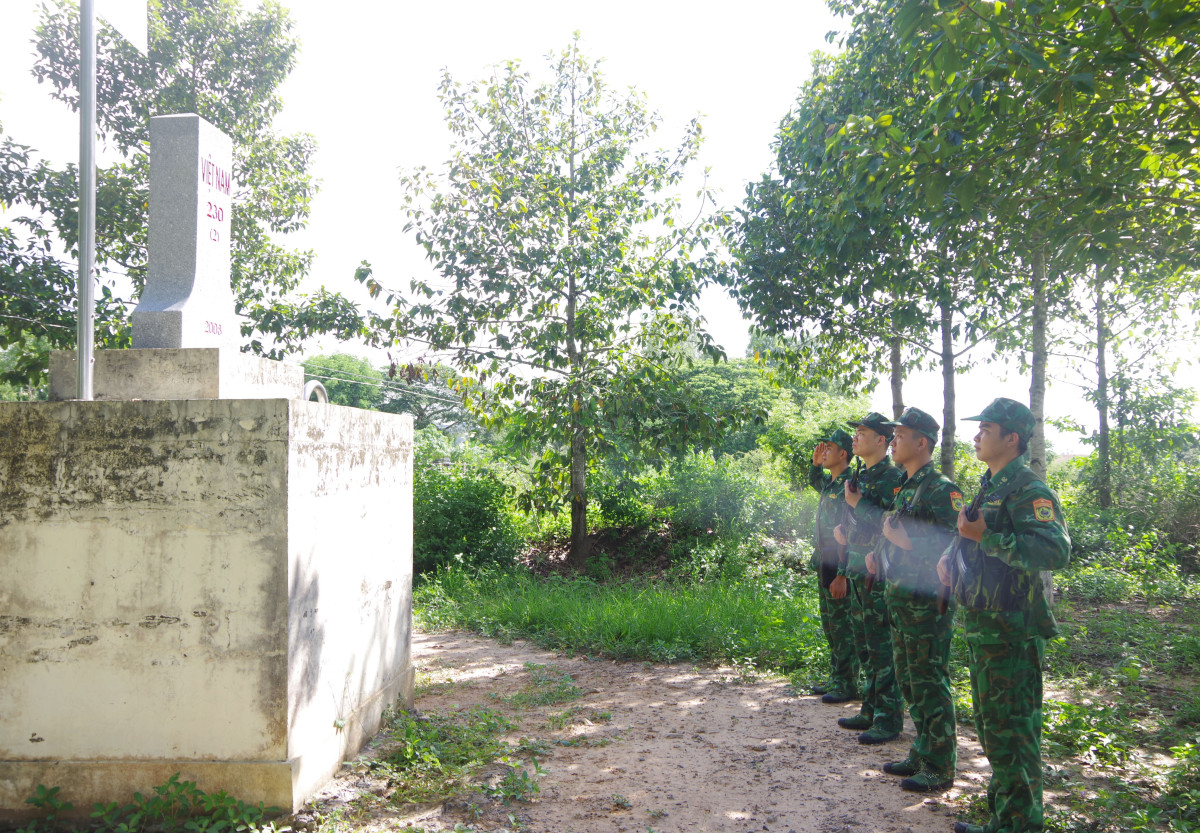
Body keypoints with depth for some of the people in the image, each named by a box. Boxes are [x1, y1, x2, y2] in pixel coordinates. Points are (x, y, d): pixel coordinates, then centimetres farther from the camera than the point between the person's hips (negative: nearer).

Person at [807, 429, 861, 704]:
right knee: (829, 625, 16)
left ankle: (847, 685, 4)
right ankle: (836, 679, 26)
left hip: (838, 564, -10)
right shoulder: (829, 483, 12)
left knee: (842, 627, -3)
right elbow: (815, 482, 39)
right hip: (824, 563, 10)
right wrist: (815, 464, 18)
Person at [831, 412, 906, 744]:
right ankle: (870, 711, 24)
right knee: (864, 647, 14)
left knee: (883, 648, -4)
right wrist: (843, 573, 19)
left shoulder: (892, 478, -12)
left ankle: (889, 719, 3)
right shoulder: (860, 477, 16)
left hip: (879, 576, -9)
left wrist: (857, 502, -16)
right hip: (857, 574, 9)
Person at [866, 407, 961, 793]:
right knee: (909, 682, 17)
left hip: (927, 602, -10)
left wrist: (898, 536, -20)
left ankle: (940, 768, 7)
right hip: (900, 598, 10)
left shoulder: (941, 489, -14)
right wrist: (879, 555, 10)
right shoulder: (905, 487, 15)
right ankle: (922, 754, 29)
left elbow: (949, 547, -22)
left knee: (930, 684, -2)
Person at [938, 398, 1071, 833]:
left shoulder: (1027, 489, -15)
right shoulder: (991, 487, 16)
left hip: (1011, 632, -10)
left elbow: (1056, 550, -28)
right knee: (992, 725, 18)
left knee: (1010, 731, -3)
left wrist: (985, 536, -29)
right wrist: (951, 558, 12)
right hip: (984, 629, 10)